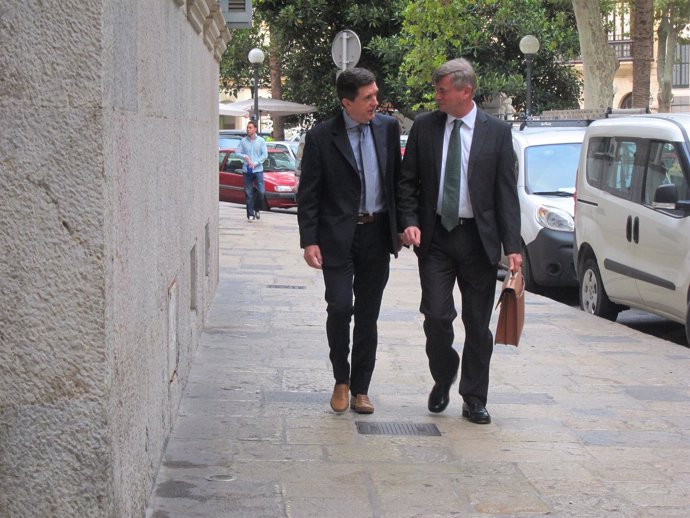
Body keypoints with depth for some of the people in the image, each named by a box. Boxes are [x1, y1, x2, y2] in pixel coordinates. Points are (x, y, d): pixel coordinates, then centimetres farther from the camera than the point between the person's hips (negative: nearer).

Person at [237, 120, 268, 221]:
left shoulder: (261, 140, 3)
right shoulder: (243, 141, 5)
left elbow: (265, 155, -1)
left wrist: (255, 163, -11)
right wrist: (245, 156, -14)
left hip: (258, 170, -1)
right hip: (247, 170, 1)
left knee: (261, 191, -8)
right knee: (248, 194, 0)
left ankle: (257, 209, 17)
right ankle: (250, 214, 5)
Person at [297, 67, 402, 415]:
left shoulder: (388, 128, 4)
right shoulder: (321, 138, -6)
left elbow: (398, 179, 13)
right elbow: (308, 194, -4)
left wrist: (401, 225, 8)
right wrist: (309, 241, -11)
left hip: (377, 234, 3)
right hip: (338, 236, -3)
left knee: (368, 315, 8)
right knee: (339, 308, -12)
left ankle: (360, 389, 19)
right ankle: (341, 380, 12)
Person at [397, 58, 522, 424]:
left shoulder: (496, 132, 0)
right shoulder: (424, 127, 4)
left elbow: (506, 192, 0)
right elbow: (407, 181, 9)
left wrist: (512, 246, -6)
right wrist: (409, 222, -7)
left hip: (478, 238, 0)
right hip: (435, 236, 1)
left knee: (477, 323, 5)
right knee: (437, 315, -6)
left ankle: (474, 398, 17)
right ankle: (442, 380, 21)